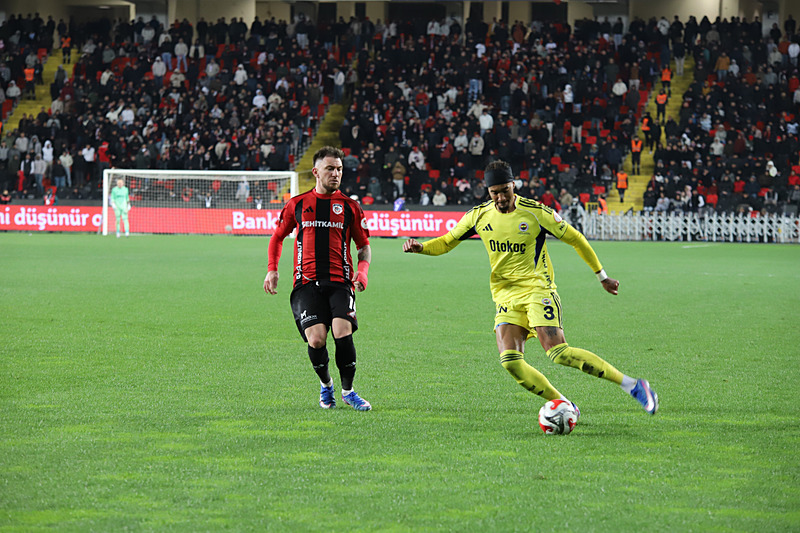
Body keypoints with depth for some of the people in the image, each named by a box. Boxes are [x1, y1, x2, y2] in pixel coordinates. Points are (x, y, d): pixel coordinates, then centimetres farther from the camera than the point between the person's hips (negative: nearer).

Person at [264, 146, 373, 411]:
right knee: (316, 339, -16)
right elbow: (278, 237, 23)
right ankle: (325, 384, 16)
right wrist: (272, 269, 10)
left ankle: (348, 390, 2)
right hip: (307, 282, 0)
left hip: (339, 281, 0)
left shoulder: (349, 206, 10)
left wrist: (363, 268, -3)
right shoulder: (297, 204, 11)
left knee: (343, 333, -20)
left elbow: (364, 245, 17)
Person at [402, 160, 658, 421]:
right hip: (505, 297, 5)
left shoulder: (536, 212, -8)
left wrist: (602, 276, 8)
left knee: (559, 353, -23)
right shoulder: (479, 216, 5)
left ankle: (631, 385, -16)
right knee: (510, 361, -17)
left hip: (537, 289, -5)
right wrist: (420, 247, -3)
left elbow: (575, 239, 2)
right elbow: (446, 242, 18)